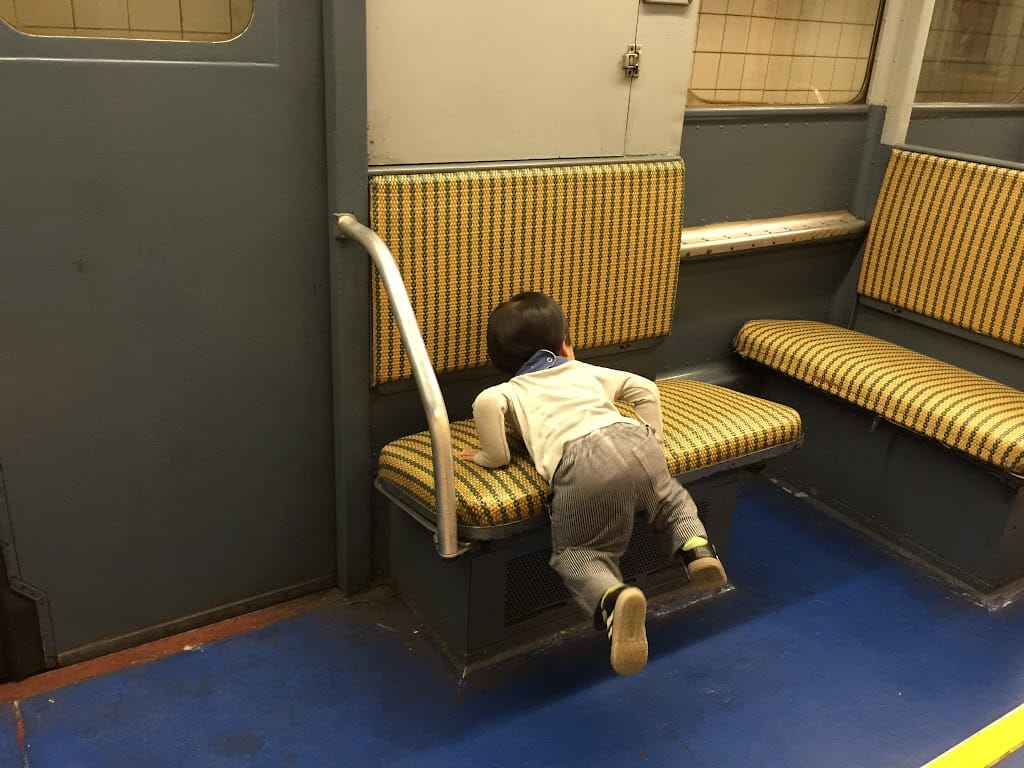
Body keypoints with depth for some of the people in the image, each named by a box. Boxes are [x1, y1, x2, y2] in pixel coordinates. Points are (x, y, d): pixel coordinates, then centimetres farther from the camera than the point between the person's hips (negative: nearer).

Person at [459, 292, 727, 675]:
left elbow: (486, 403, 1)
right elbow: (645, 389, 31)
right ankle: (694, 544, 1)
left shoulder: (511, 390, 26)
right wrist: (652, 440, 40)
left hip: (580, 463, -4)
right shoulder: (587, 371, 36)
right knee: (672, 501, 32)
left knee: (575, 553, 10)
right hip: (633, 442, 4)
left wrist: (494, 455, 15)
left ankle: (613, 597, -22)